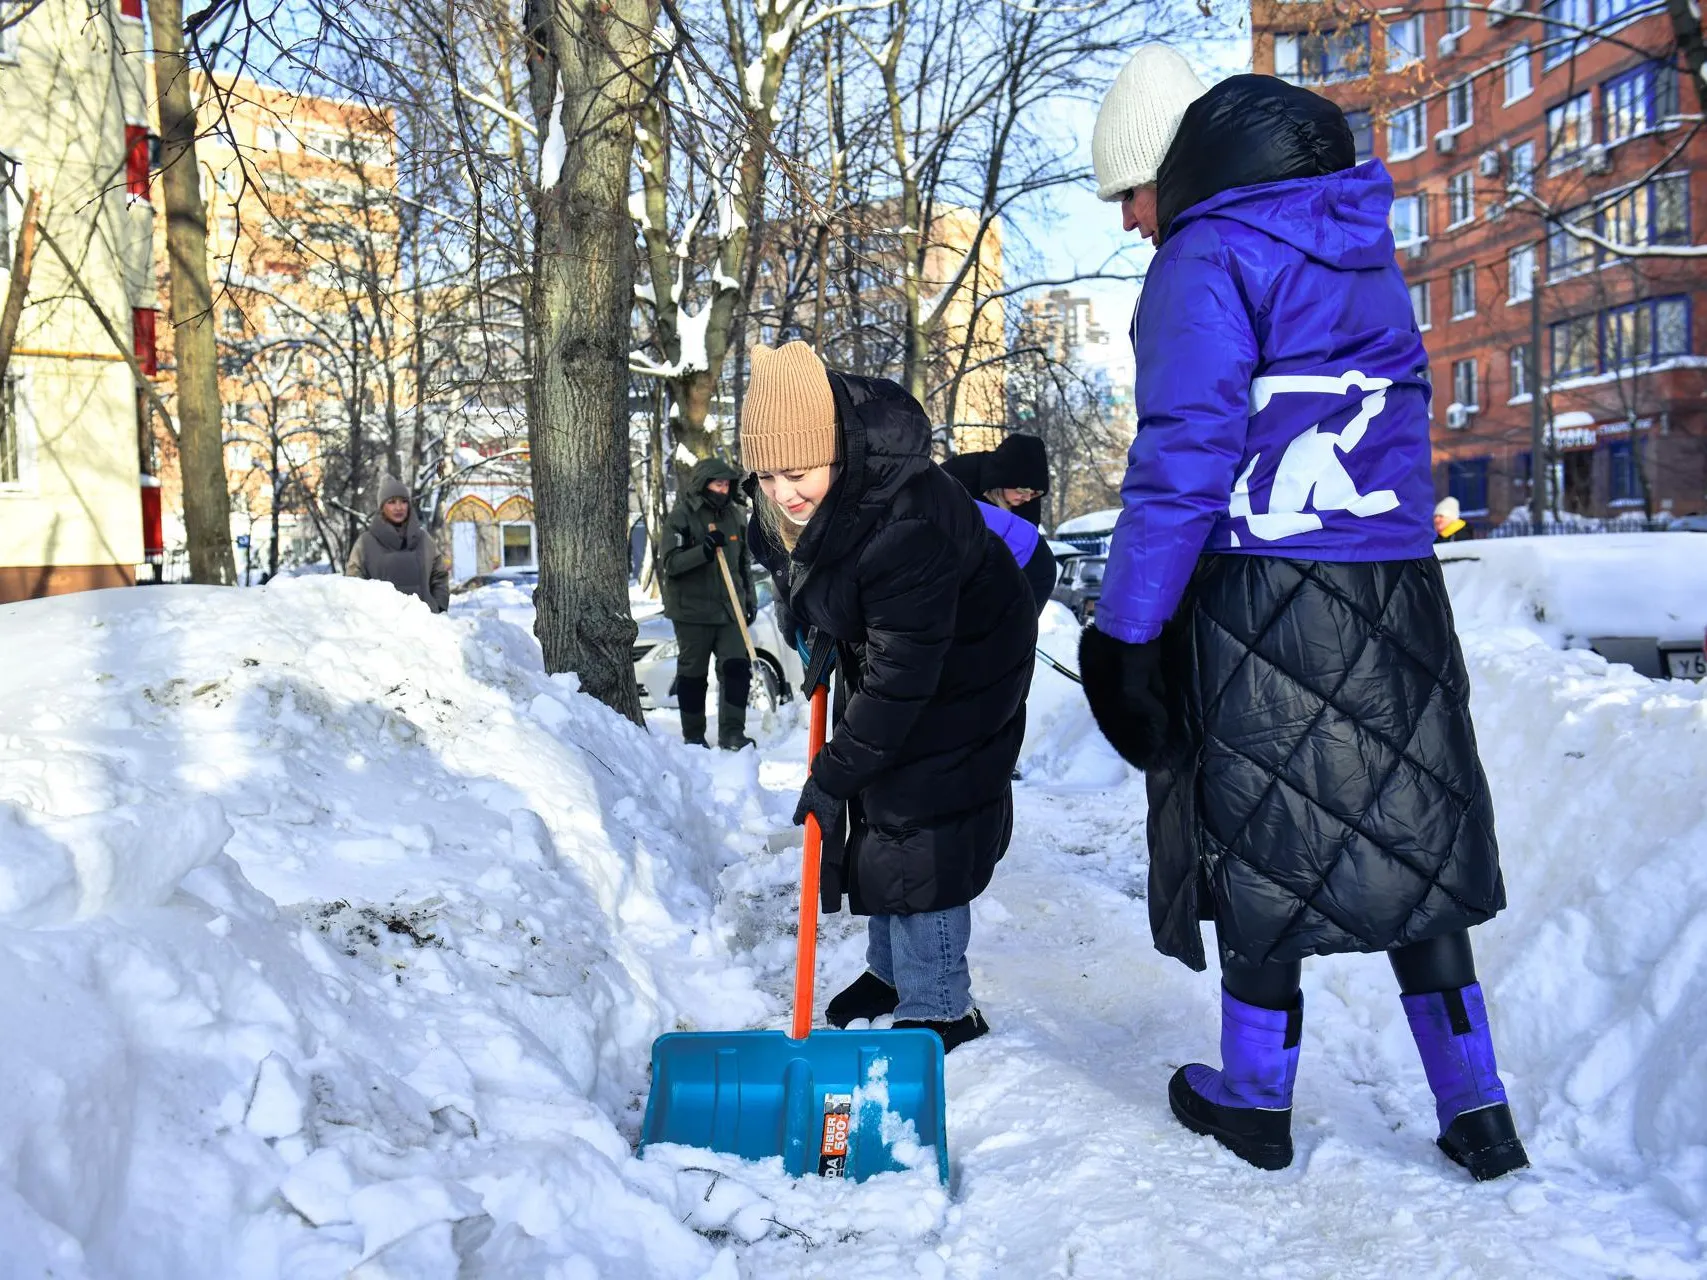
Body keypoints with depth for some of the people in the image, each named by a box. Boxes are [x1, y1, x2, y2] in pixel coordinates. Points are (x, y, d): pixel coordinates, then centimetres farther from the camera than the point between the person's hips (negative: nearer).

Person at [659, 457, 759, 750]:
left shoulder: (734, 515, 10)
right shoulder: (682, 515, -6)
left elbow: (745, 561, 18)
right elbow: (671, 563, -13)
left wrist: (750, 598, 15)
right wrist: (705, 550, -26)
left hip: (729, 610, 4)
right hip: (693, 611, -4)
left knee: (737, 668, -6)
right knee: (693, 675, 5)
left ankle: (732, 733, -2)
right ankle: (693, 737, 16)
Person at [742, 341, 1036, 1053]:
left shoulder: (907, 523, -40)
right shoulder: (784, 507, -14)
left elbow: (902, 672, -36)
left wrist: (835, 772, -30)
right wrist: (818, 637, 7)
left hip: (958, 670, -8)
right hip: (877, 653, 9)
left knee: (920, 831, -10)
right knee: (874, 812, 14)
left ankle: (940, 1006, 4)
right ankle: (891, 970, 31)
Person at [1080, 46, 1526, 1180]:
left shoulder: (1206, 262, -8)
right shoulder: (1364, 253, 17)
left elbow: (1184, 456, -17)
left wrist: (1125, 633, -16)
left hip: (1258, 607, -7)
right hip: (1398, 602, 7)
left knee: (1261, 844, 5)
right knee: (1412, 838, 12)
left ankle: (1256, 1102, 20)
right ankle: (1477, 1112, 19)